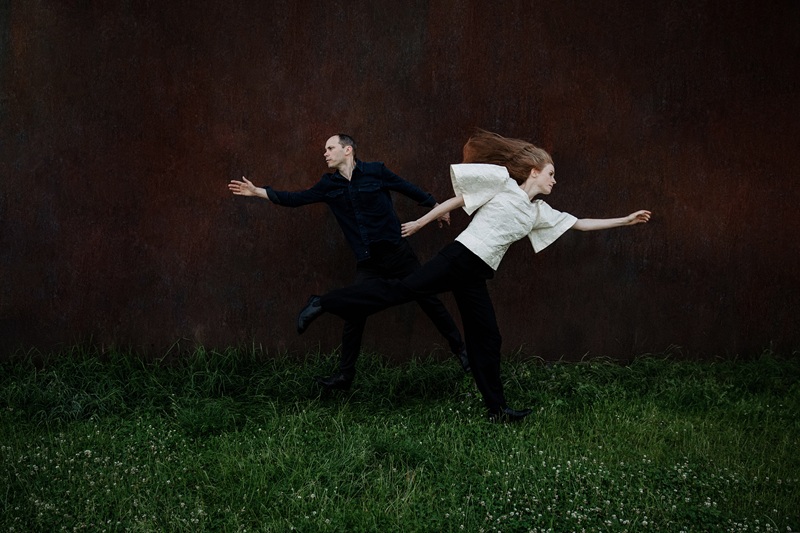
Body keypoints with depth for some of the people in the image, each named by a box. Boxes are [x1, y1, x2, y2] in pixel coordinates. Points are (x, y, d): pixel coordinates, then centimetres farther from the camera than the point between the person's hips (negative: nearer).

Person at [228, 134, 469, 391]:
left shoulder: (375, 172, -7)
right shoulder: (329, 185, 4)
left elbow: (408, 188, 2)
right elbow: (295, 199, 7)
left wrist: (436, 206, 11)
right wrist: (257, 191, 3)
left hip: (397, 253, -3)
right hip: (367, 263, 3)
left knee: (429, 301, 1)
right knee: (354, 316, -3)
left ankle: (461, 350, 16)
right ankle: (345, 375, 6)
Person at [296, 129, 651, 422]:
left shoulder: (538, 211, 18)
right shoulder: (502, 183, 0)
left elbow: (579, 224, 23)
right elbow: (458, 200, 2)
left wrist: (625, 220, 23)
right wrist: (421, 223, 2)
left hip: (476, 275, 7)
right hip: (460, 258, -7)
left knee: (486, 338, 7)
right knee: (403, 289, -18)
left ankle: (497, 409, 14)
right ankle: (324, 303, -14)